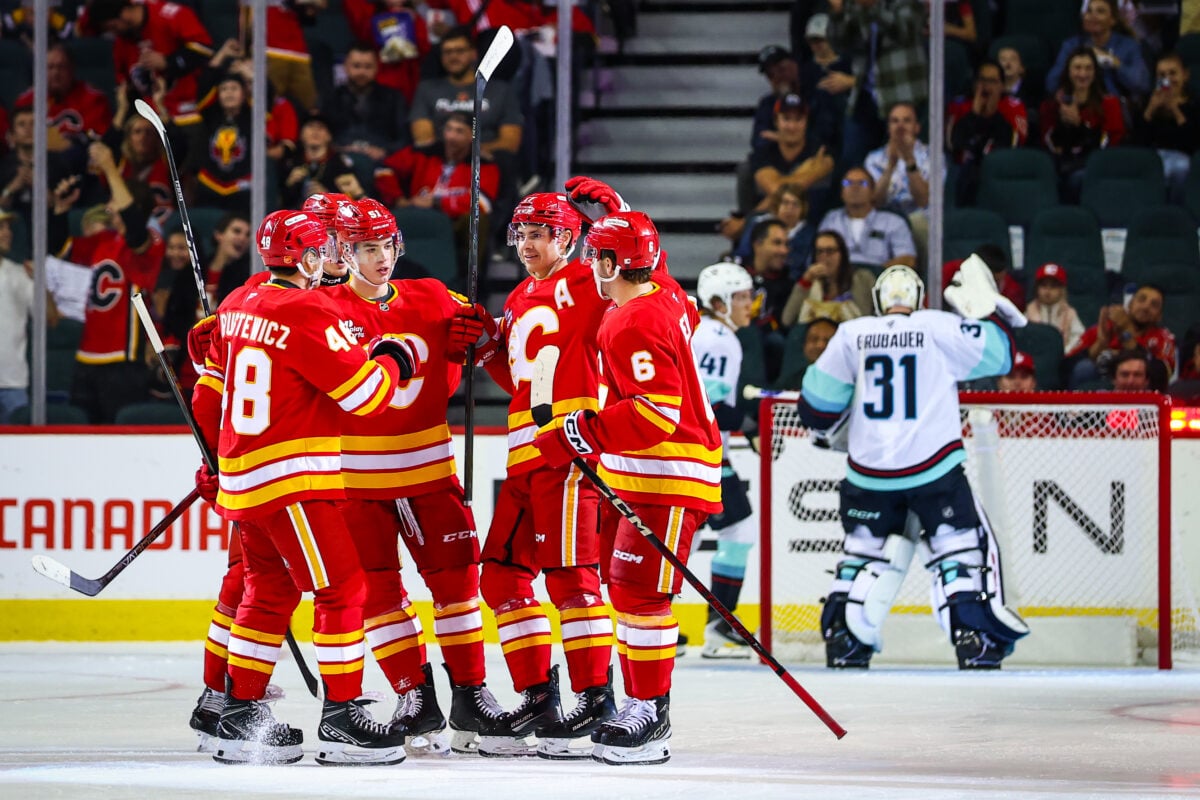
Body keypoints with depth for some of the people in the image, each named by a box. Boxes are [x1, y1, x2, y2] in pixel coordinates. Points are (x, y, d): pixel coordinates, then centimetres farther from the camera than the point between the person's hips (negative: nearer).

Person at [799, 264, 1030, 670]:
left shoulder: (851, 335, 4)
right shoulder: (939, 328, -3)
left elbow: (818, 399, 8)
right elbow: (996, 354, 2)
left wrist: (829, 428, 29)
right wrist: (992, 313, 19)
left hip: (869, 472, 3)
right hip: (933, 468, -3)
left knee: (865, 551, 18)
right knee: (963, 546, 6)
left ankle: (843, 640, 15)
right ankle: (975, 640, -5)